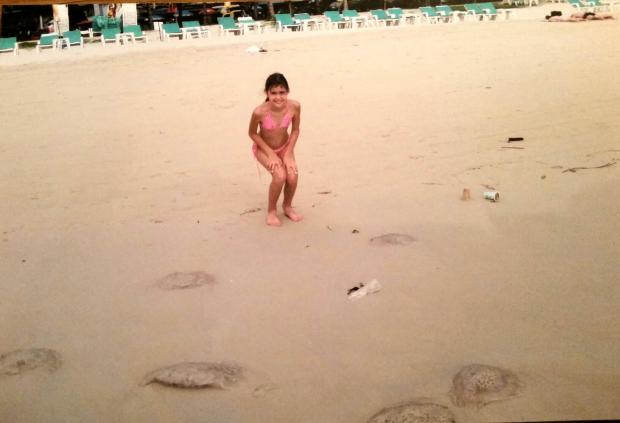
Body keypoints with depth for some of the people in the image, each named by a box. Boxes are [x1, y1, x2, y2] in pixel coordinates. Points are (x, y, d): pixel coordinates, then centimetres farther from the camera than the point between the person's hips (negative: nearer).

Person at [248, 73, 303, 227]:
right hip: (264, 148, -3)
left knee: (292, 176, -18)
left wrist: (288, 154, -14)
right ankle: (271, 211, 2)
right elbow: (252, 133, -16)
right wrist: (271, 154, -17)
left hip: (284, 146, 3)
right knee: (280, 176, -25)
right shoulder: (260, 112, -34)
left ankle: (287, 206, 14)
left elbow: (295, 130, -9)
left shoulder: (294, 106, -26)